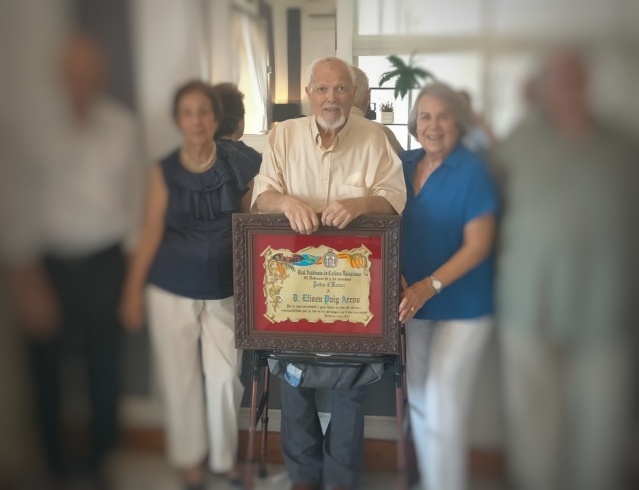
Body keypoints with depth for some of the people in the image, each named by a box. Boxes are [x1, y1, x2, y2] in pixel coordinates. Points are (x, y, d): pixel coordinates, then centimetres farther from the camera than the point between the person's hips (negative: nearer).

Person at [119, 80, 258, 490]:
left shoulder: (239, 168, -1)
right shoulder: (164, 171, -2)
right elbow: (152, 231, -2)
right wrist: (133, 290, -4)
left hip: (224, 290, 0)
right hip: (172, 290, 0)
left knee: (225, 377, 5)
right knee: (182, 377, 9)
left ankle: (224, 456, 28)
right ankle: (190, 457, 30)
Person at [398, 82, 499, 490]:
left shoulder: (473, 172, -13)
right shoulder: (403, 166, 4)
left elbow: (478, 245, -16)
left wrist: (429, 286, -25)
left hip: (461, 306, -6)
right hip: (415, 302, 6)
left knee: (443, 411, -2)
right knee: (419, 402, 17)